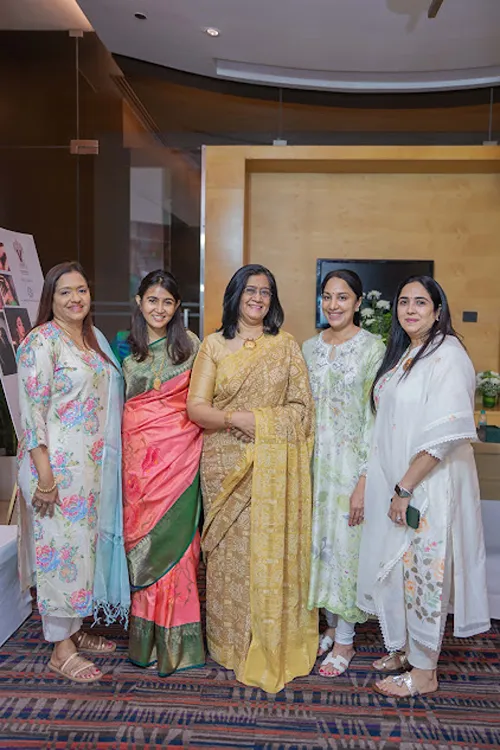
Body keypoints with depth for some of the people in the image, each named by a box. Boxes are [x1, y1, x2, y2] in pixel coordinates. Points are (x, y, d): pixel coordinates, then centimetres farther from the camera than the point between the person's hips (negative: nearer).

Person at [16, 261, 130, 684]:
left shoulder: (94, 337, 12)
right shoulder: (41, 341, -11)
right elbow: (32, 410, -16)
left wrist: (111, 460, 15)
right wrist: (44, 474, -19)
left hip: (94, 465, 8)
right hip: (58, 464, -8)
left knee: (87, 542, 15)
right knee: (61, 546, 1)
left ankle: (75, 629, 32)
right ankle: (61, 649, 15)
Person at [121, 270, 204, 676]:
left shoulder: (189, 344, 2)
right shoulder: (124, 346, 9)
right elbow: (117, 401, 14)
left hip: (179, 452, -2)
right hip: (139, 452, 2)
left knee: (172, 539, 0)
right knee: (141, 533, 5)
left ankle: (176, 639, 15)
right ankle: (145, 634, 22)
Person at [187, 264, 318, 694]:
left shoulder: (287, 346, 6)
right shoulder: (214, 345, 6)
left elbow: (302, 408, 2)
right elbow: (196, 407, -1)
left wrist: (258, 422, -11)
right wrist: (235, 419, -17)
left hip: (274, 468, 0)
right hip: (226, 465, 0)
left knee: (273, 552, 3)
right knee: (230, 552, 5)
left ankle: (274, 645, 20)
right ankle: (232, 642, 23)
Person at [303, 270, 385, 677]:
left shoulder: (373, 347, -9)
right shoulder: (309, 347, 7)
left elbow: (378, 417, -12)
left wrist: (365, 479, -16)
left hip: (352, 461, -5)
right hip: (315, 461, 5)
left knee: (345, 545, 4)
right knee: (320, 544, 13)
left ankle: (345, 640, 23)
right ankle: (331, 626, 33)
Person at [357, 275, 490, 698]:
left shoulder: (447, 355, -15)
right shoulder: (402, 354, 13)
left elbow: (446, 432, -23)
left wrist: (405, 488, -19)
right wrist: (390, 487, 12)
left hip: (430, 485, -8)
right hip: (394, 484, 8)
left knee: (424, 571, 3)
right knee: (395, 565, 16)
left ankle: (424, 672, 21)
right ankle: (402, 648, 35)